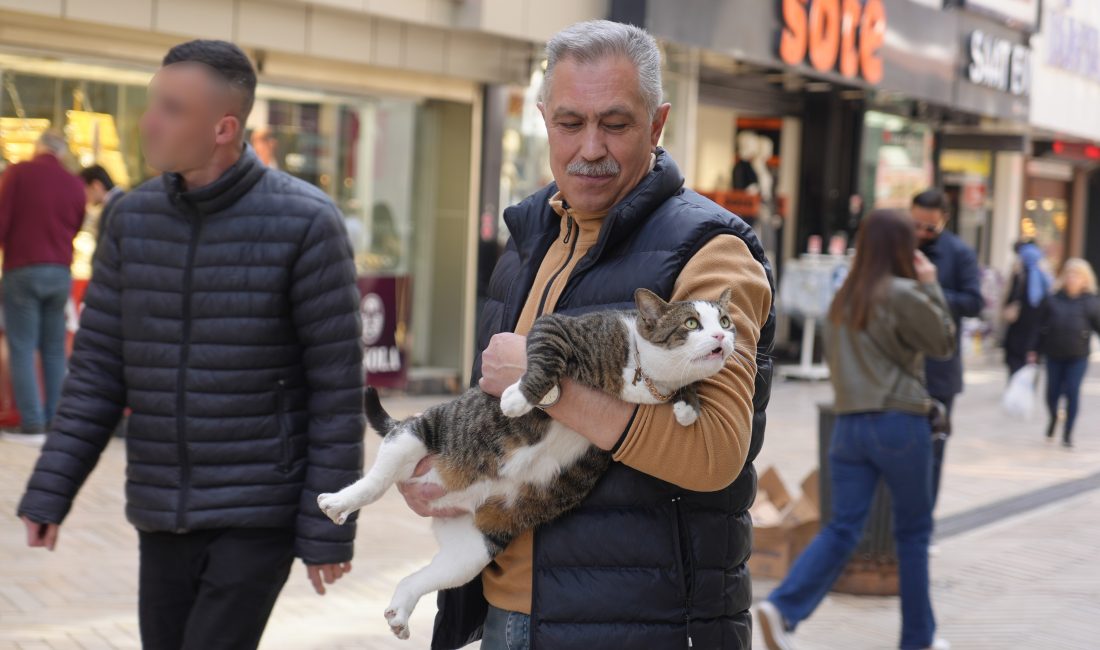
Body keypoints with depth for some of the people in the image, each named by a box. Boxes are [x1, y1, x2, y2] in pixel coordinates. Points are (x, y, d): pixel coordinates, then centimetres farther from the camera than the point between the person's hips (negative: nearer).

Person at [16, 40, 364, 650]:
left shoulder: (304, 222, -13)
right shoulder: (134, 218, 2)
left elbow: (337, 386, -11)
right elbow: (98, 369, 6)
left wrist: (329, 528, -11)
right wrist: (48, 492, 0)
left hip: (260, 511, -5)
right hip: (161, 511, 5)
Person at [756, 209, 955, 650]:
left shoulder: (843, 298, 9)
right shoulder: (904, 294, -11)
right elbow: (944, 343, 1)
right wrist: (931, 286, 4)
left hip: (849, 423, 5)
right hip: (900, 423, -5)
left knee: (842, 528, 3)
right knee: (913, 531, 10)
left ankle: (783, 608, -17)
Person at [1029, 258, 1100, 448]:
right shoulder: (1052, 300, 0)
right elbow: (1041, 327, 5)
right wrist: (1035, 350, 5)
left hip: (1078, 357, -1)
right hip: (1054, 355, 1)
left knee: (1072, 392, -6)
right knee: (1052, 392, 8)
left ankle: (1068, 432, 7)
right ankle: (1053, 418, 40)